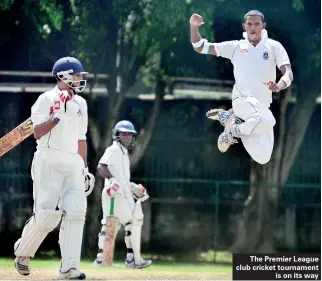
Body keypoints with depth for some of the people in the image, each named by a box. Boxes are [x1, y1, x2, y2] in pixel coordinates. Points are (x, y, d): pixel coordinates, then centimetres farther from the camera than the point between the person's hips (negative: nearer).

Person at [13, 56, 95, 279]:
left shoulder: (80, 104, 16)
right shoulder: (47, 100, -5)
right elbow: (37, 133, -13)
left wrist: (85, 169, 20)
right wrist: (57, 117, -22)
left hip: (73, 162, 6)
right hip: (49, 160, -6)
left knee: (75, 213, -9)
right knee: (47, 215, -9)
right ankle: (23, 251, 19)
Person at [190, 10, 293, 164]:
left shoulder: (274, 46, 6)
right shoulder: (235, 46, 7)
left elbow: (288, 72, -7)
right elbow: (201, 47, 8)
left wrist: (280, 85, -30)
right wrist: (193, 27, -10)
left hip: (263, 106, 4)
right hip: (243, 99, -4)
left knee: (263, 158, -1)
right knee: (267, 120, -37)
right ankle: (234, 130, -7)